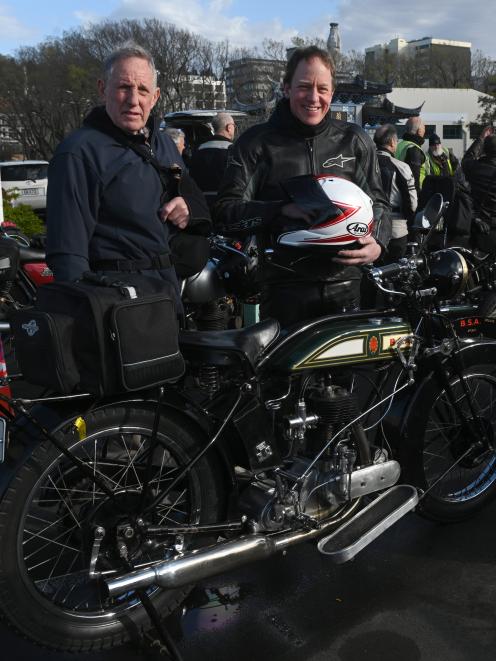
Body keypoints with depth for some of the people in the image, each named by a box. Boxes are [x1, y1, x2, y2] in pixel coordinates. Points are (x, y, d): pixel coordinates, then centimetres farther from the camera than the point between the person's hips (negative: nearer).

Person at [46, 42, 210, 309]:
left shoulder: (164, 144, 15)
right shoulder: (78, 152, -10)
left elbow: (194, 195, 28)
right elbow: (67, 250, -17)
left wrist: (190, 207, 3)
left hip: (171, 286, 8)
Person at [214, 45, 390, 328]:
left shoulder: (355, 140, 11)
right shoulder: (257, 142, 4)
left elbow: (379, 202, 16)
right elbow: (226, 209, -2)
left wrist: (377, 243, -6)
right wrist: (284, 211, -17)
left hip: (347, 286, 3)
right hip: (285, 289, -2)